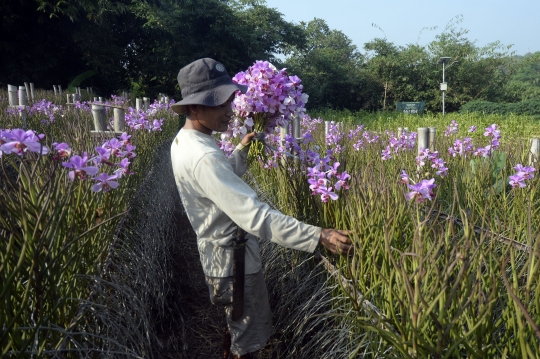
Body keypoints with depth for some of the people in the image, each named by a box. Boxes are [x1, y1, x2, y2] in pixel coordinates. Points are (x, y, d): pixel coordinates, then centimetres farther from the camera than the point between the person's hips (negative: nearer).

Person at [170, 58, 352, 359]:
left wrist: (242, 151, 5)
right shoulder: (202, 157, -32)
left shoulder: (184, 140, 1)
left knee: (237, 324, 29)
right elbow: (254, 215, -41)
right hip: (234, 260, -10)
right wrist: (319, 236, -43)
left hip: (220, 252, 10)